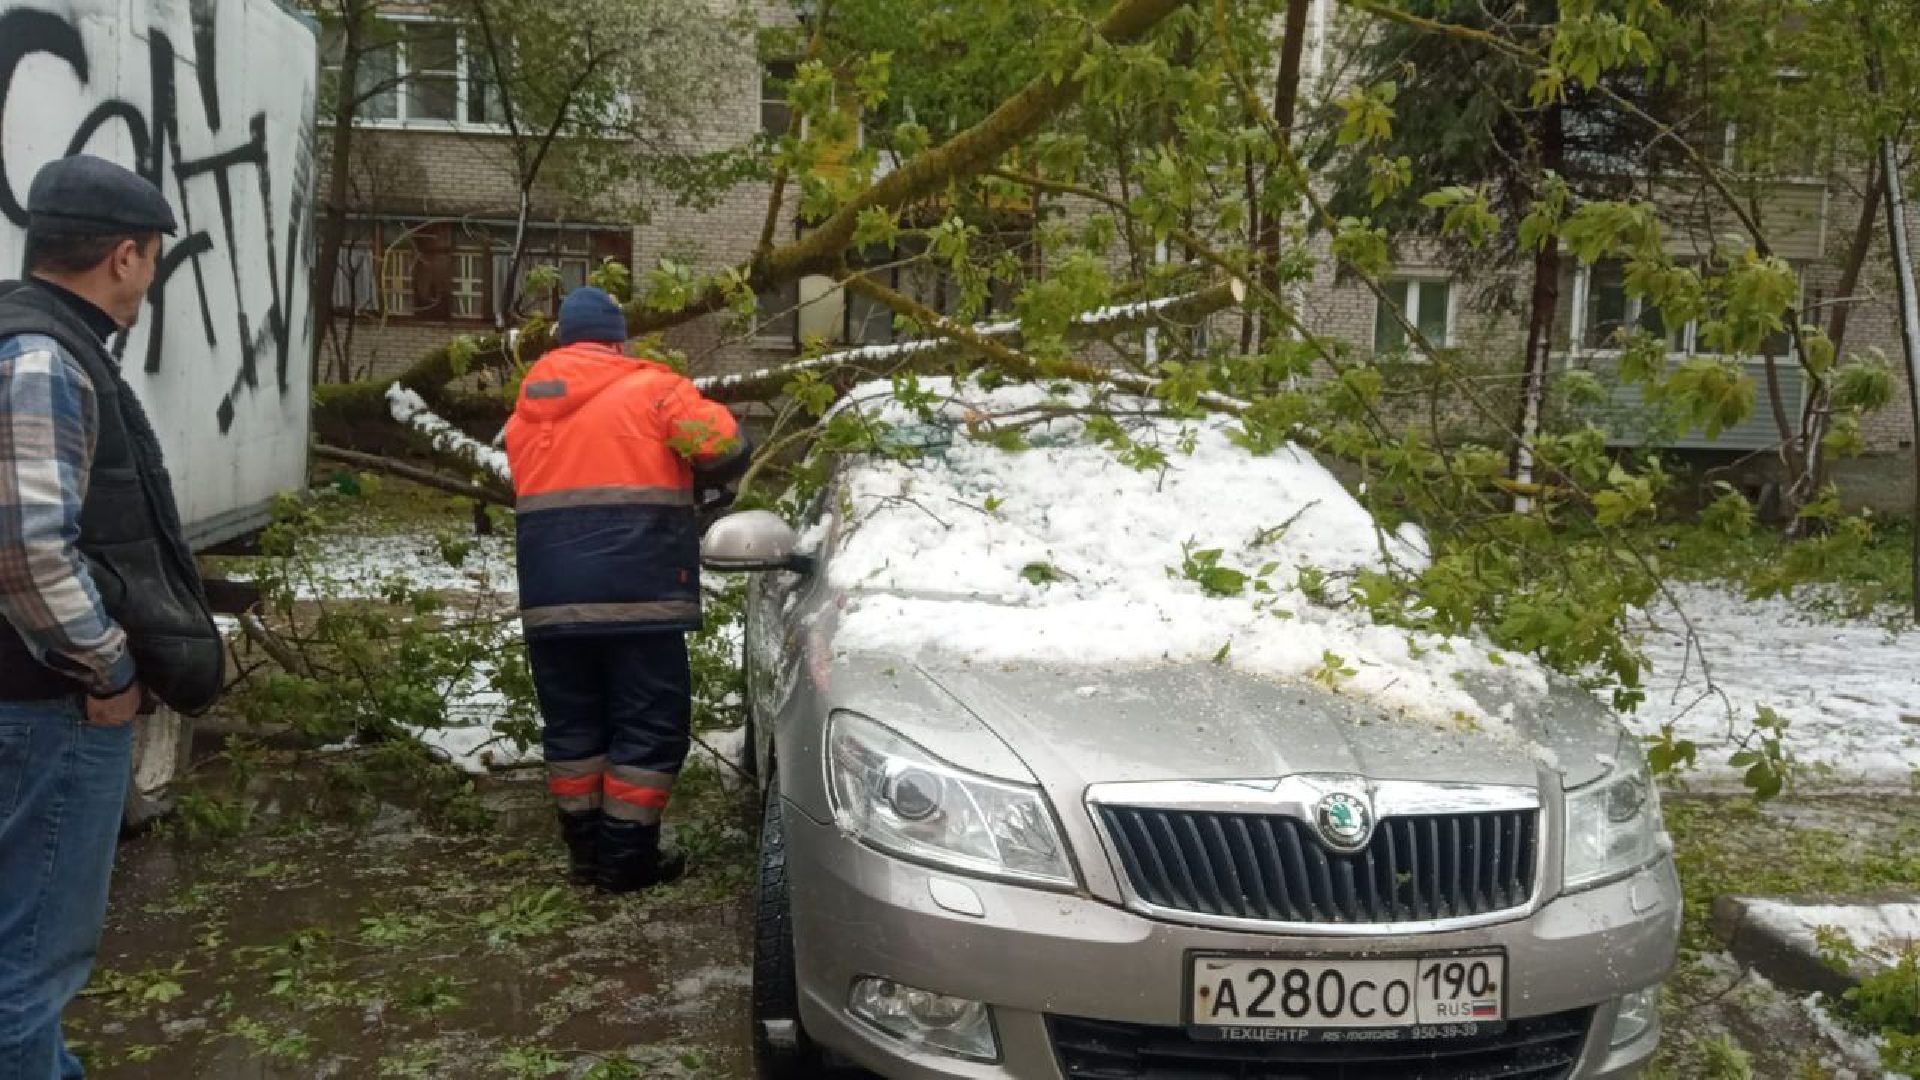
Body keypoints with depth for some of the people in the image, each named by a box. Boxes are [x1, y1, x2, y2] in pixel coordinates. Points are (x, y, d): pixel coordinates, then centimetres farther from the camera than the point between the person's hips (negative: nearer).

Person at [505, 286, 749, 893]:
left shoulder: (527, 406, 18)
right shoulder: (649, 388, 0)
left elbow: (528, 487, 21)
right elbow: (725, 450, -6)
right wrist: (690, 480, 14)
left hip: (550, 593, 5)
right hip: (637, 588, -5)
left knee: (572, 723, 14)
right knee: (649, 722, 3)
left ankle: (585, 847, 20)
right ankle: (627, 854, 5)